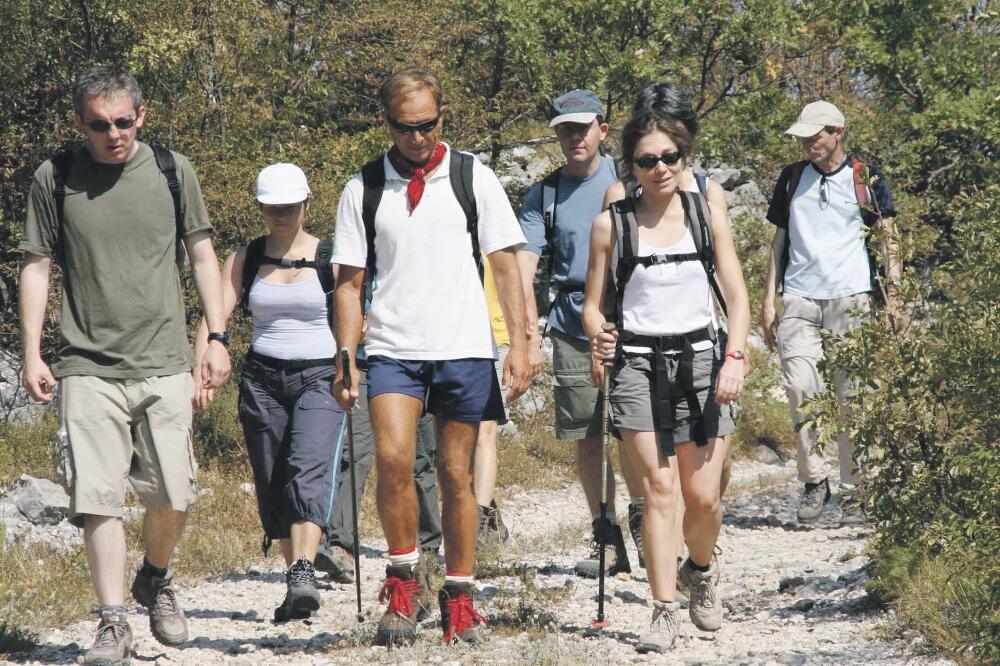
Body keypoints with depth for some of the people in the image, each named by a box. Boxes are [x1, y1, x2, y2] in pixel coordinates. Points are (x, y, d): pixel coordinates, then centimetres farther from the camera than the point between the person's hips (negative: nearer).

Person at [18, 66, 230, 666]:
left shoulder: (172, 170, 5)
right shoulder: (55, 178, 2)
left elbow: (202, 255, 12)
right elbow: (37, 267, 7)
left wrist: (217, 338, 5)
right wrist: (33, 355, 1)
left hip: (165, 362, 1)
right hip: (88, 365, -1)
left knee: (172, 495, -1)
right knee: (98, 497, -7)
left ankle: (155, 579, 28)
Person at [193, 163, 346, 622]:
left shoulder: (330, 258, 1)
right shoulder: (245, 260, 8)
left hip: (318, 378, -4)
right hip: (263, 380, 4)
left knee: (308, 471, -23)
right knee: (272, 486, 5)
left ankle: (304, 573, -37)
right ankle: (295, 580, 16)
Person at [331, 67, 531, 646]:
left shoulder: (473, 178, 4)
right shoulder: (364, 190, 6)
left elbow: (506, 264, 4)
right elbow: (351, 281, 9)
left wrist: (520, 344, -3)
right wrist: (346, 359, 1)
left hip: (465, 349, 0)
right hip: (393, 349, 0)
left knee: (457, 474, 4)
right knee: (393, 457, -20)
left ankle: (460, 597, 17)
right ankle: (405, 579, -3)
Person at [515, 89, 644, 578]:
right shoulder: (544, 195, 9)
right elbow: (523, 265, 1)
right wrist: (530, 335, -11)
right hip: (572, 328, 3)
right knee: (586, 436, 5)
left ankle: (641, 518, 13)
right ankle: (606, 538, 13)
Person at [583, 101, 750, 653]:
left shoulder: (706, 213, 4)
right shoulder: (611, 224, 1)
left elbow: (736, 296, 5)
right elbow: (593, 305, 6)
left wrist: (735, 357, -9)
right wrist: (600, 342, -15)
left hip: (699, 359, 1)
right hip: (638, 363, -1)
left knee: (703, 497, 0)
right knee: (657, 491, -10)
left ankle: (701, 569, 31)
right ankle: (664, 612, -5)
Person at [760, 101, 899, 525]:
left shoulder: (866, 179, 6)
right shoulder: (792, 179, 15)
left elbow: (888, 240, 7)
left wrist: (892, 296, -2)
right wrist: (769, 299, 11)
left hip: (851, 299, -2)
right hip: (799, 301, 2)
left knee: (852, 398, -2)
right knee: (799, 388, -14)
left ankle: (853, 490, 5)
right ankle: (813, 479, 0)